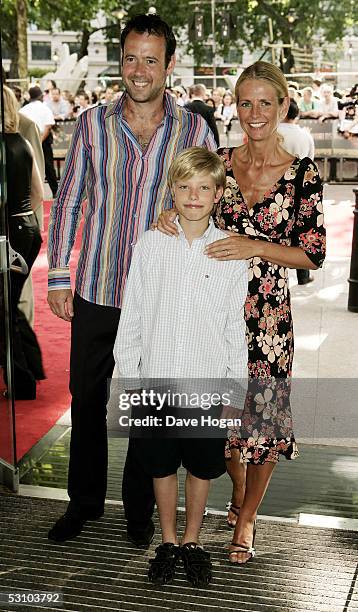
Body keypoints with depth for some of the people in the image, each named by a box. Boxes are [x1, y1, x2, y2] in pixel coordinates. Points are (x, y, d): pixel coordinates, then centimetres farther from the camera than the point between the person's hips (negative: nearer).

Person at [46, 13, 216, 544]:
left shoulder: (193, 130, -3)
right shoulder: (93, 124, -1)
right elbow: (68, 202, 4)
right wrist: (58, 277, 1)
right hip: (95, 292, 1)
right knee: (86, 399, 13)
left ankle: (140, 509, 31)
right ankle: (84, 501, 34)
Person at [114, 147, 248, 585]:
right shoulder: (150, 245, -3)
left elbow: (235, 328, 0)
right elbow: (131, 318, 1)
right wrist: (130, 377, 0)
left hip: (206, 384, 0)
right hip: (156, 381, 1)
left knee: (201, 467, 13)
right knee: (162, 466, 14)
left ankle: (192, 541, 34)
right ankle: (167, 542, 34)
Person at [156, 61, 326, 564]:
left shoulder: (303, 174, -6)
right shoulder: (220, 162, 2)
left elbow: (313, 254, -6)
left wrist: (254, 247, -18)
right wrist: (171, 216, -7)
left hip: (268, 313, -3)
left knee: (262, 410, 5)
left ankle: (246, 518, 27)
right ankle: (238, 491, 42)